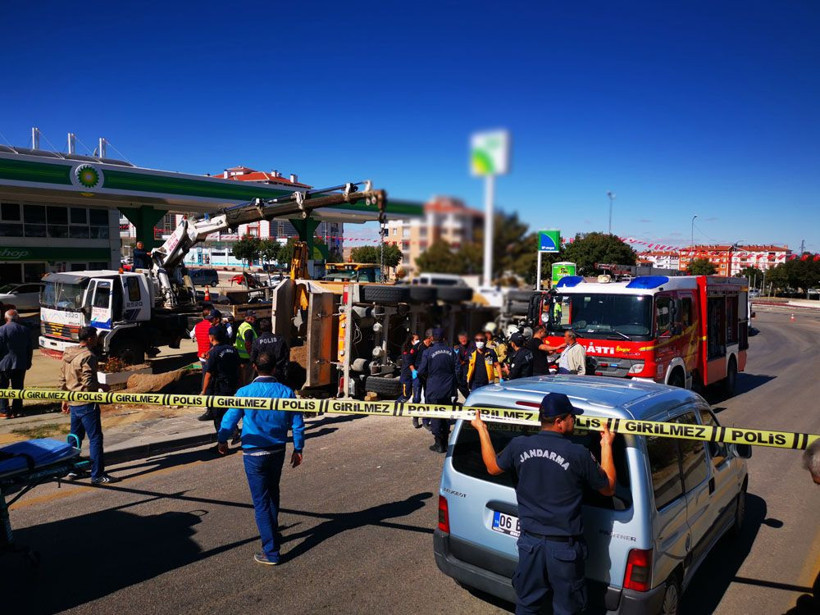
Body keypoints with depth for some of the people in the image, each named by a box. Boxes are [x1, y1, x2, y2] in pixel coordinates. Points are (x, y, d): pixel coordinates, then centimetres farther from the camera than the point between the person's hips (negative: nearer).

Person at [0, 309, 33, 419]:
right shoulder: (26, 330, 3)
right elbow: (30, 348, 8)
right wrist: (28, 362, 17)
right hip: (21, 364, 4)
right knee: (18, 387, 11)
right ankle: (17, 410, 13)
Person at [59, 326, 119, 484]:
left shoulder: (67, 354, 11)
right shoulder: (88, 356, -18)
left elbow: (62, 380, 16)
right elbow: (88, 382, -23)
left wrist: (65, 400, 22)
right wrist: (102, 386, -5)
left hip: (73, 403, 9)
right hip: (86, 403, -9)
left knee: (75, 436, 19)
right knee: (95, 438, -4)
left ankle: (72, 469, 28)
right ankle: (97, 475, -2)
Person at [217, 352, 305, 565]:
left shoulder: (245, 392, -13)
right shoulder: (286, 393, -6)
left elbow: (229, 420, -6)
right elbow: (298, 425, -2)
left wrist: (222, 441, 13)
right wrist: (298, 449, 11)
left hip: (254, 454, -3)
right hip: (278, 452, 3)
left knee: (261, 502, 3)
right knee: (272, 493, 25)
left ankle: (271, 552, 4)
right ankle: (272, 533, 43)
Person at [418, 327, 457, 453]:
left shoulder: (428, 352, -13)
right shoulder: (451, 351, -1)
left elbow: (421, 371, -10)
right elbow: (456, 369, 6)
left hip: (434, 389, -4)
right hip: (447, 389, 4)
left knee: (435, 416, 5)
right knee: (446, 415, 15)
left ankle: (439, 444, 6)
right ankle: (445, 442, 22)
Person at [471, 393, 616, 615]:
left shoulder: (519, 446, -8)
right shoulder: (578, 454, -17)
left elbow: (493, 467, 13)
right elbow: (608, 488, -1)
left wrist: (482, 430, 23)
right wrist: (606, 446, 7)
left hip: (530, 542, 3)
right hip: (565, 547, -3)